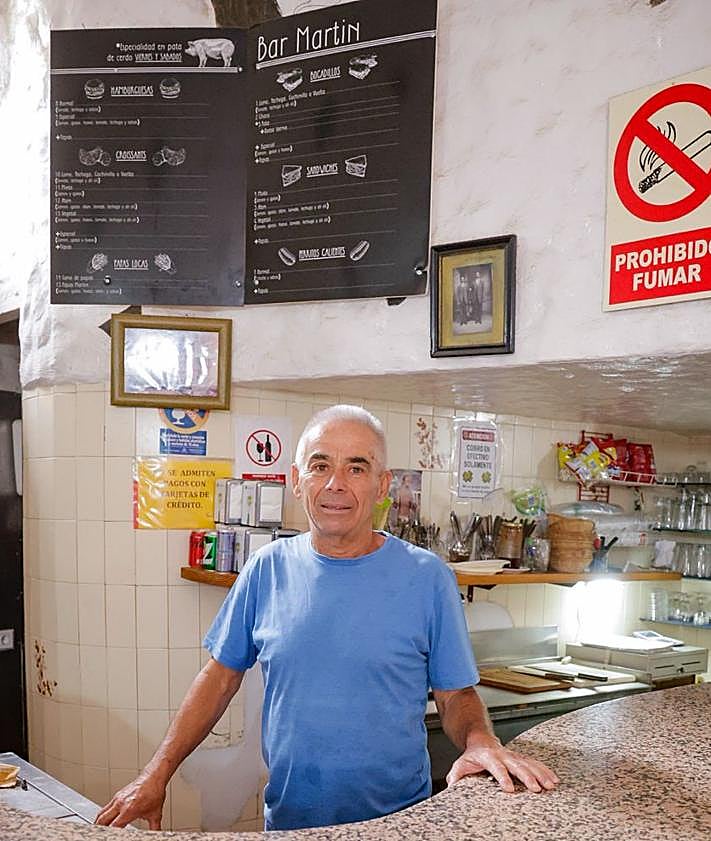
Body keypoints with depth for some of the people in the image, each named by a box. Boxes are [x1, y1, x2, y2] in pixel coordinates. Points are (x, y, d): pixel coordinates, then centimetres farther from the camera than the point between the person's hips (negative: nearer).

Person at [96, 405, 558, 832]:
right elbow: (221, 675, 3)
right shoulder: (268, 568, -5)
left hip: (400, 821, -2)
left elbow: (457, 694, -4)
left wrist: (481, 742, -24)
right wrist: (156, 775, 0)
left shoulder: (427, 577, -11)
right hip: (287, 819, 2)